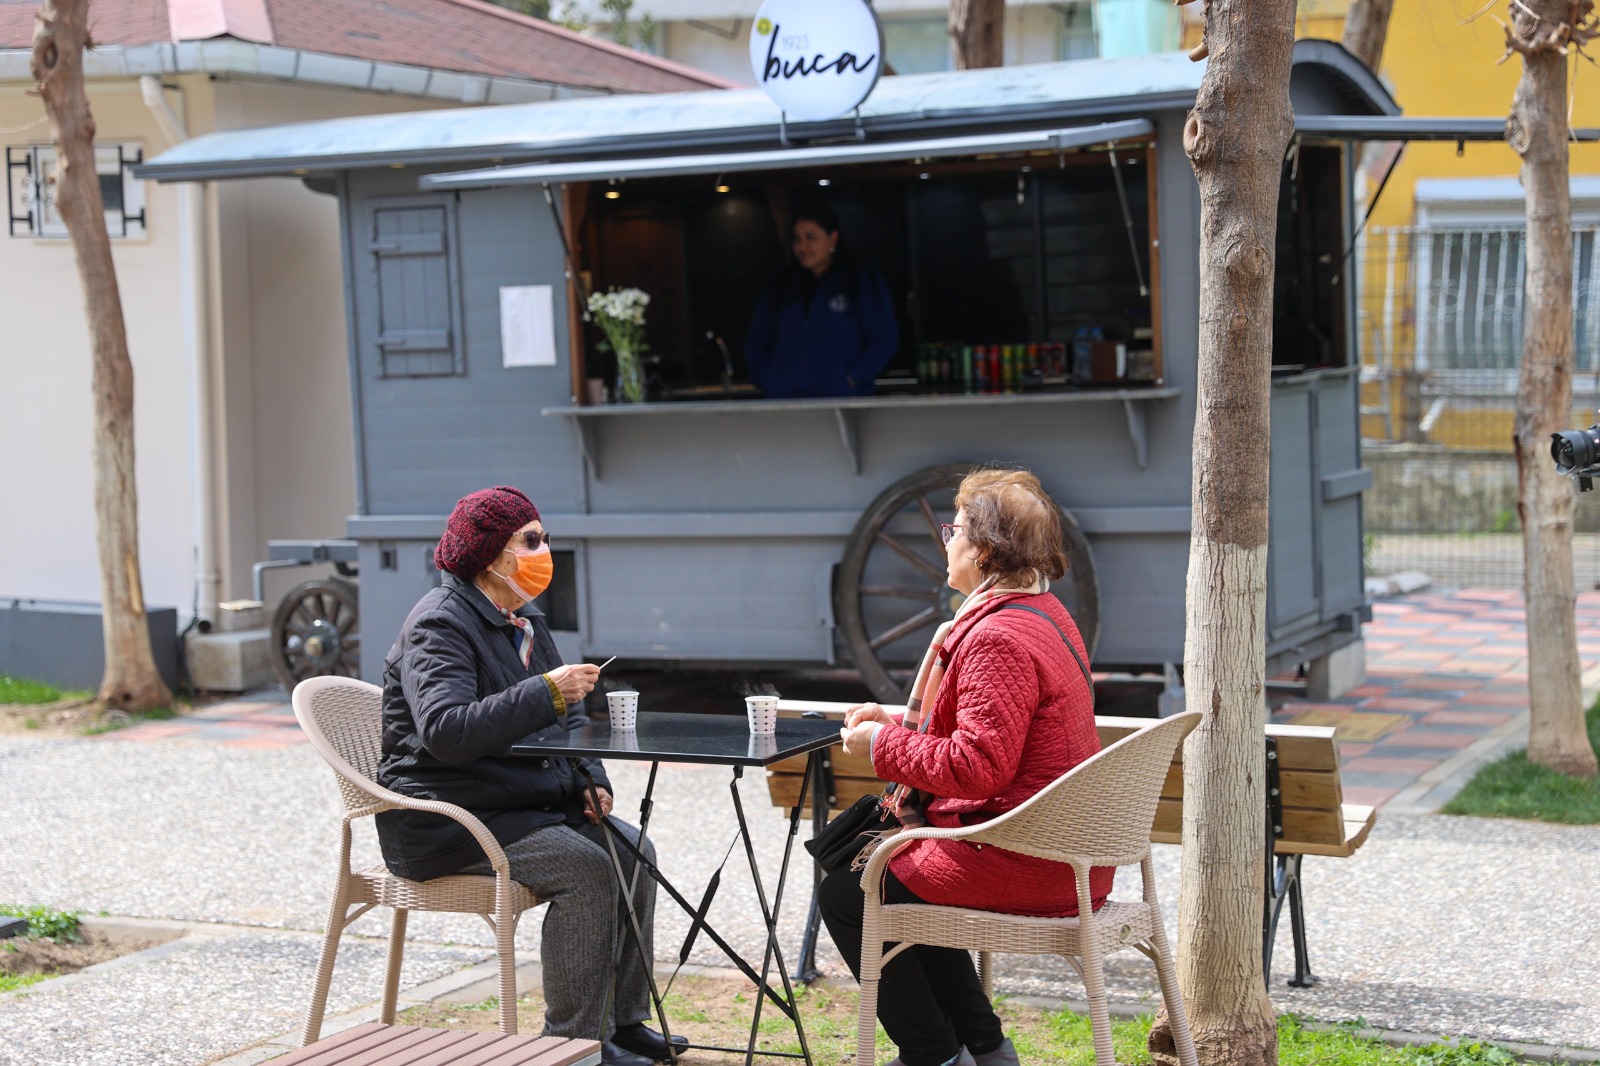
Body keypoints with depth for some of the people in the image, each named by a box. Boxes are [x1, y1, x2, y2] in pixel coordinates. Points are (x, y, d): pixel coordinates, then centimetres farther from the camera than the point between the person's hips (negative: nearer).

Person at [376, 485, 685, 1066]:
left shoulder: (525, 620, 14)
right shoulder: (440, 624, -16)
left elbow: (567, 715, 23)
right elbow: (446, 732, -31)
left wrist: (591, 781, 4)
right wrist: (545, 692, -33)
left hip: (529, 799, 9)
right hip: (445, 819, -9)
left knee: (632, 849, -5)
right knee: (586, 868, -24)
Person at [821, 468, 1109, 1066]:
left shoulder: (999, 637, -21)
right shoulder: (1046, 613, 13)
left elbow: (978, 765, -26)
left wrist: (884, 744, -13)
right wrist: (906, 724, 13)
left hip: (1019, 866, -11)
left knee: (844, 894, 3)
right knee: (894, 871, 29)